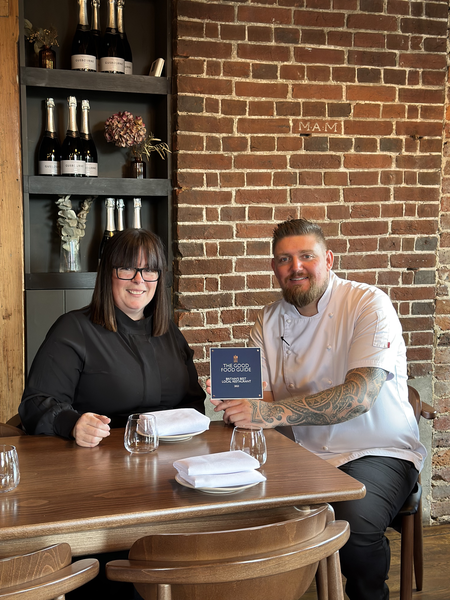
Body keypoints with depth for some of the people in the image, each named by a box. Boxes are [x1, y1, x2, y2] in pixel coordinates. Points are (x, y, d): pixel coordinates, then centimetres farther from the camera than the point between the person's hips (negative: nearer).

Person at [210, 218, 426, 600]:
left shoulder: (369, 304, -11)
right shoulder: (270, 321, 7)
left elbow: (360, 395, -24)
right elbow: (262, 396, 1)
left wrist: (274, 412, -34)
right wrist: (237, 401, -24)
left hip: (378, 452, -4)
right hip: (305, 454, 4)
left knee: (355, 525, -31)